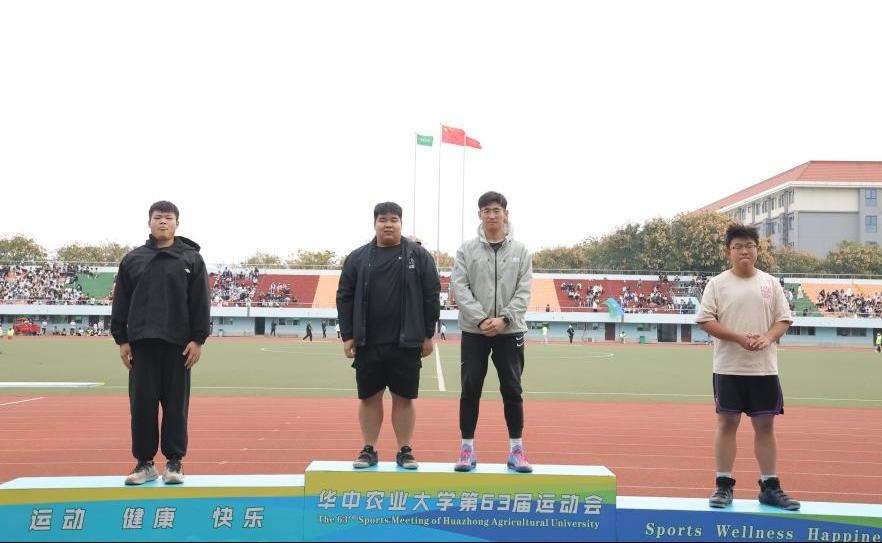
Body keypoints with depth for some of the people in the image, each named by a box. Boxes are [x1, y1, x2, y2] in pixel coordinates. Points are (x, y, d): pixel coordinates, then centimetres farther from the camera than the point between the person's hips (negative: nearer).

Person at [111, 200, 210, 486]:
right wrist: (121, 339, 3)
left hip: (178, 344, -1)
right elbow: (120, 303, 10)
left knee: (176, 405, 3)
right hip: (141, 344, 2)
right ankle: (144, 463, 12)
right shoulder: (132, 259, 10)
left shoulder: (191, 259, 5)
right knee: (142, 405, 2)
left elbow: (200, 303, 1)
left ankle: (174, 462, 12)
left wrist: (198, 340, -6)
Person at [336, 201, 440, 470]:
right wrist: (347, 335, 0)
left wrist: (428, 334, -2)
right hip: (368, 343, 2)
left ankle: (405, 451, 16)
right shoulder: (358, 258, 6)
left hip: (406, 343, -1)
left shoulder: (419, 256, 2)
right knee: (369, 397, 8)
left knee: (404, 398, 5)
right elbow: (344, 297, 6)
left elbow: (431, 296, 1)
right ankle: (369, 450, 19)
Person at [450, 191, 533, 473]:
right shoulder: (466, 249, 2)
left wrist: (504, 319, -15)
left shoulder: (520, 250, 5)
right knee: (470, 389, 1)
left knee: (512, 390, 4)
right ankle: (467, 449, 10)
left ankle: (516, 450, 12)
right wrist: (481, 319, -16)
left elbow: (524, 291, -1)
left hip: (510, 330, 1)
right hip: (474, 330, 0)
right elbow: (459, 287, -5)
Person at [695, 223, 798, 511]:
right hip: (729, 367, -2)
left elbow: (784, 319, 8)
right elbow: (705, 320, -6)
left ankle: (770, 487, 16)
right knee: (727, 423, 2)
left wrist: (767, 338, -13)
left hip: (764, 368, 2)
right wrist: (739, 338, -17)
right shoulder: (718, 283, 0)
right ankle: (724, 485, 10)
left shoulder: (770, 283, 8)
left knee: (765, 424, 6)